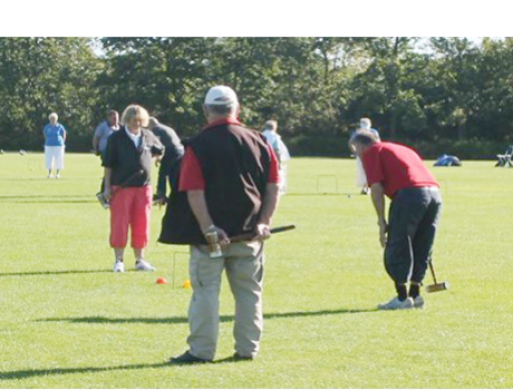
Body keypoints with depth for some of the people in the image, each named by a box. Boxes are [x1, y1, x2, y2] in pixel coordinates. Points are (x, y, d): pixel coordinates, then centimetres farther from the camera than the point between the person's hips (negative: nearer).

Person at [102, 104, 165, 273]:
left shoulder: (148, 136, 8)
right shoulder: (116, 138, -2)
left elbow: (160, 150, 28)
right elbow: (108, 164, -1)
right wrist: (107, 187, -4)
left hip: (143, 187, 3)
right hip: (121, 188, -3)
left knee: (141, 225, 6)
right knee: (120, 224, -1)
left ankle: (140, 260, 15)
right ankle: (119, 260, 6)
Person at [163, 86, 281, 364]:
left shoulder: (197, 146, -8)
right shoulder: (258, 141, 3)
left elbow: (194, 193, -15)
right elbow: (274, 186, 1)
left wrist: (209, 229, -16)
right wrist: (263, 222, 0)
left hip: (211, 233, -3)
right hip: (249, 233, 3)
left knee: (205, 291, 4)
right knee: (249, 291, 12)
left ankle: (201, 350, 4)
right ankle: (247, 349, 16)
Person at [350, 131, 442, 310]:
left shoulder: (371, 153, 11)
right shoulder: (401, 149, 34)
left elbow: (376, 187, -2)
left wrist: (382, 220, -2)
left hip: (410, 193, -7)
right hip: (434, 191, 8)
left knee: (397, 248, 2)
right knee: (421, 248, 17)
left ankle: (402, 297, 1)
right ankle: (415, 294, 18)